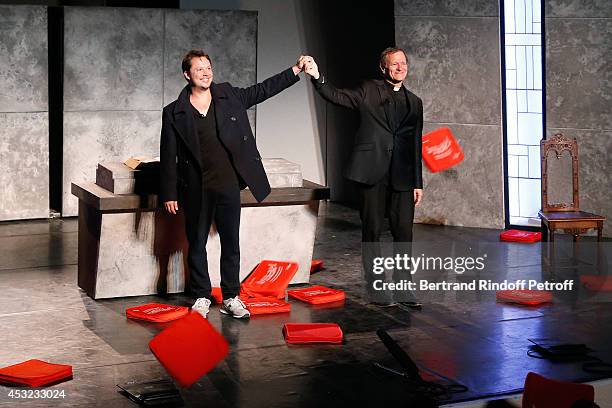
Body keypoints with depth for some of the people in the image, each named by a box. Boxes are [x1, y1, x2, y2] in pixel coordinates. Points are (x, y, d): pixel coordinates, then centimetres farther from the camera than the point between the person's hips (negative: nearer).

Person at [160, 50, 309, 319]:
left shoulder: (229, 96, 4)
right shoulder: (174, 113, -2)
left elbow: (263, 90, 7)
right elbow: (168, 157, 0)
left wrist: (296, 70, -2)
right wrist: (169, 194, -2)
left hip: (228, 185, 2)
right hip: (196, 190, -2)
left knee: (231, 243, 9)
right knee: (197, 244, 8)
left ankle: (231, 298, 20)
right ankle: (201, 297, 22)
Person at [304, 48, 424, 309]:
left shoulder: (414, 102, 16)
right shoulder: (369, 91, 6)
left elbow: (416, 145, 16)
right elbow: (338, 97, -7)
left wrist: (418, 183, 12)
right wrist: (317, 78, -25)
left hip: (402, 176, 3)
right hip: (372, 171, -3)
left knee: (404, 233, 1)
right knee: (372, 230, 2)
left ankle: (402, 291, 12)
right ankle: (376, 291, 11)